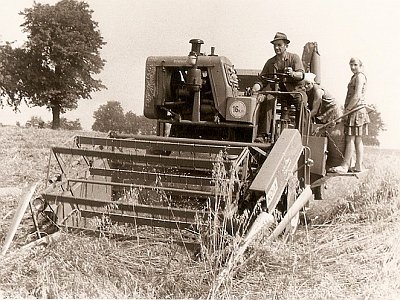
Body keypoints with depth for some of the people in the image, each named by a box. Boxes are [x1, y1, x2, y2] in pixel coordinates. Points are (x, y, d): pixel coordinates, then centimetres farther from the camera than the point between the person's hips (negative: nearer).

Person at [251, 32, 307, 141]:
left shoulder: (294, 57, 5)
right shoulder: (270, 62, 13)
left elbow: (301, 75, -9)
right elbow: (262, 78, 9)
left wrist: (293, 74, -33)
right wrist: (257, 86, -15)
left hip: (295, 90, -2)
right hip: (277, 90, 2)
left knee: (301, 101, -33)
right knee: (267, 100, -28)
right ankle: (262, 134, -31)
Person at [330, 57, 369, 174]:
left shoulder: (360, 76, -9)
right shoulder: (355, 77, 21)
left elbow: (357, 96, -18)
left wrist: (347, 110, -15)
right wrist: (347, 110, 15)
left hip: (356, 110, -10)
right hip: (355, 111, 10)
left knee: (350, 138, -10)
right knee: (357, 140, 8)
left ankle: (345, 166, -10)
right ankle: (358, 166, 10)